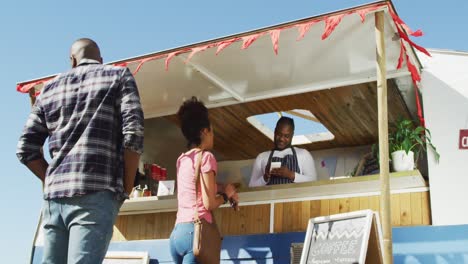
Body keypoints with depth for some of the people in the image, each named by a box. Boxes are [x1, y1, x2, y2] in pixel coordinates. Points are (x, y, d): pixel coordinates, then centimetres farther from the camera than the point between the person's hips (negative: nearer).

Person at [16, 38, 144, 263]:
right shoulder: (119, 76, 10)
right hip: (96, 192, -4)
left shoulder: (50, 88, 21)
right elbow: (133, 134, -5)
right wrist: (126, 187, 3)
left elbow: (26, 149, 16)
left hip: (54, 195, 4)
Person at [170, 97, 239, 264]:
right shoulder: (206, 156, -5)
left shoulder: (182, 159, 16)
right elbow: (209, 204, -10)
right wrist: (226, 194, 8)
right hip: (195, 231, -8)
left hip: (177, 232, 8)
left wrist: (225, 193, 22)